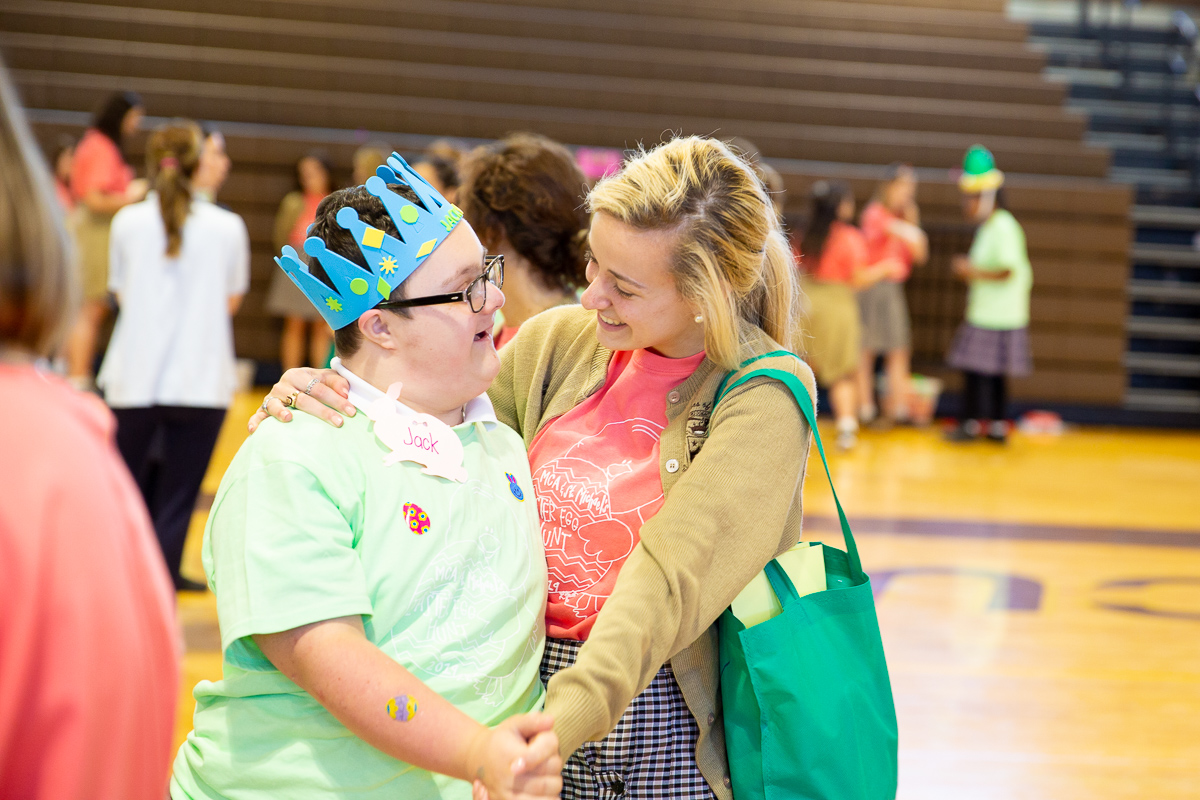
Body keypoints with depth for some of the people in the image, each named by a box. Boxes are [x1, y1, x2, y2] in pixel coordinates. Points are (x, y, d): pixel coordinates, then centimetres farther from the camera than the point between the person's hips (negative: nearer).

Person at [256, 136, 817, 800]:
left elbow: (670, 578, -26)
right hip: (532, 686, 4)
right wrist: (312, 400, -10)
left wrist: (560, 725, -38)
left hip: (674, 744, -4)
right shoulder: (558, 341, 1)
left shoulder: (764, 394, -14)